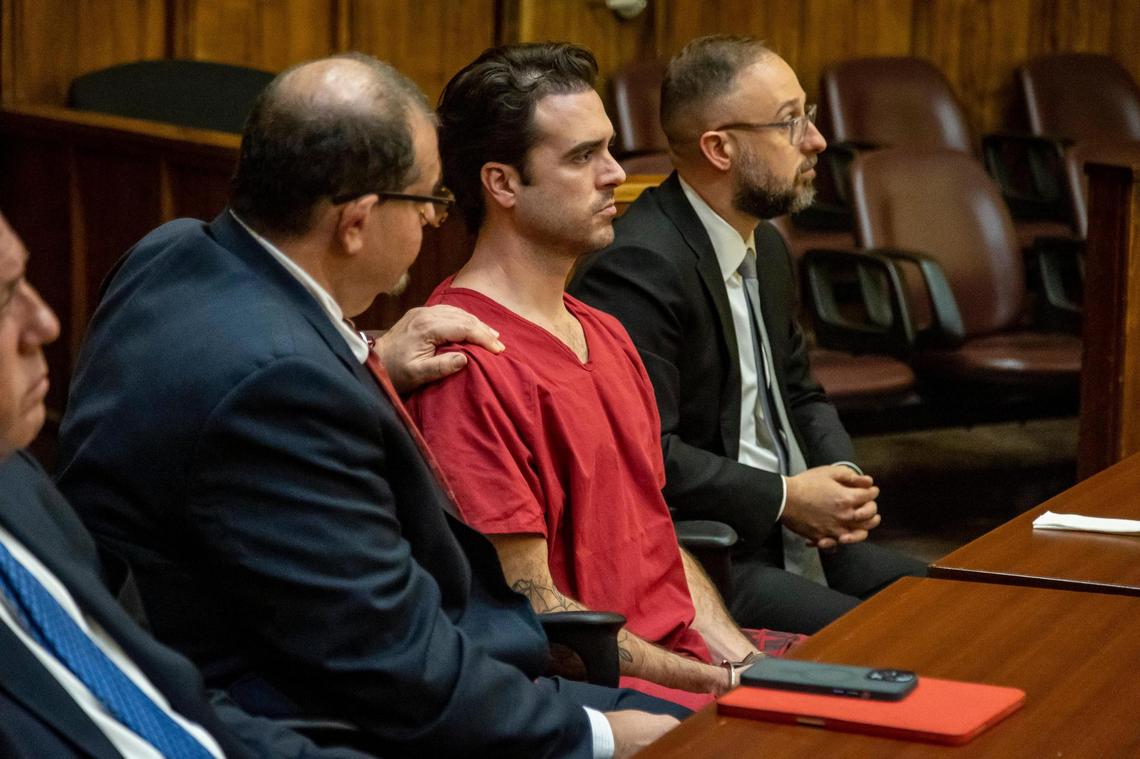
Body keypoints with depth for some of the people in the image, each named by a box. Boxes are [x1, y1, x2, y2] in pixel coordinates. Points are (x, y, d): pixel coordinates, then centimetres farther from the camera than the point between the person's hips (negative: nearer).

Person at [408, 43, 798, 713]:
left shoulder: (606, 335, 17)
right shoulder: (470, 364, -15)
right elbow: (529, 605, -16)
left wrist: (742, 659, 2)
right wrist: (718, 684, -14)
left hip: (695, 652, 9)